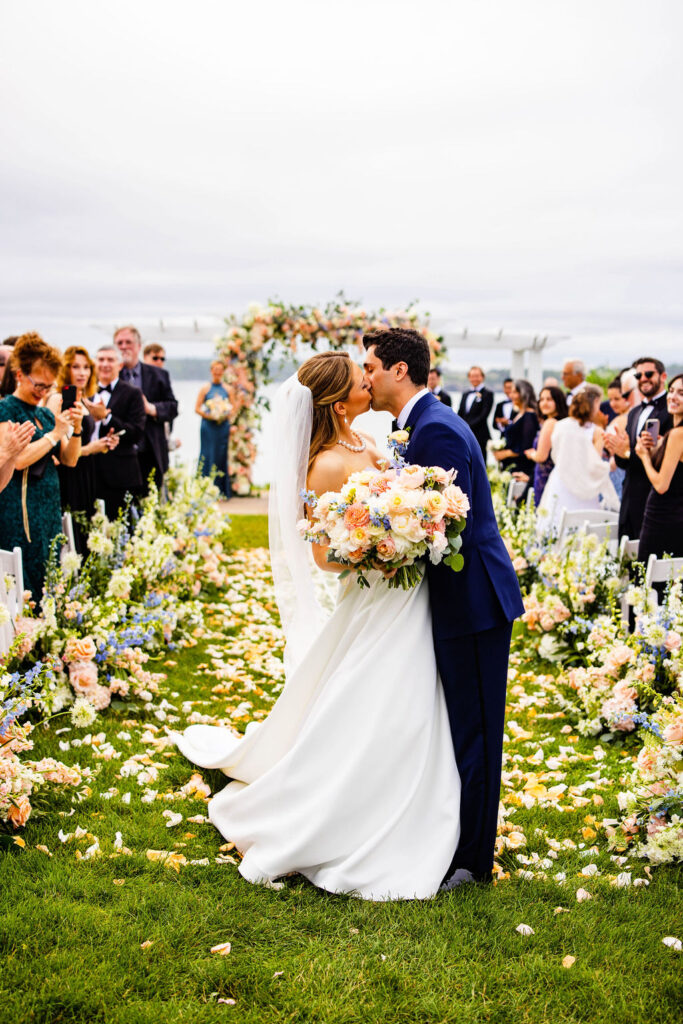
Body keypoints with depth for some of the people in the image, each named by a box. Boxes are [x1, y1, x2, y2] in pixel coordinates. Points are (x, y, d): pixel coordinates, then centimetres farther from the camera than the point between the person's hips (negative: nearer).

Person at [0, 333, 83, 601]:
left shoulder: (46, 414, 14)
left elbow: (70, 459, 12)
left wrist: (76, 429, -4)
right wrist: (55, 434, -14)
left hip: (50, 509, 7)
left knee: (49, 582, 9)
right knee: (25, 586, -6)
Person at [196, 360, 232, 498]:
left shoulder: (227, 389, 9)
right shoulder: (205, 388, 2)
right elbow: (197, 408, 0)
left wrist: (225, 416, -8)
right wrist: (209, 415, -14)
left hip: (223, 426, 2)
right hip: (209, 426, -2)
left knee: (222, 456, 3)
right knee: (207, 456, -4)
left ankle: (221, 491, 9)